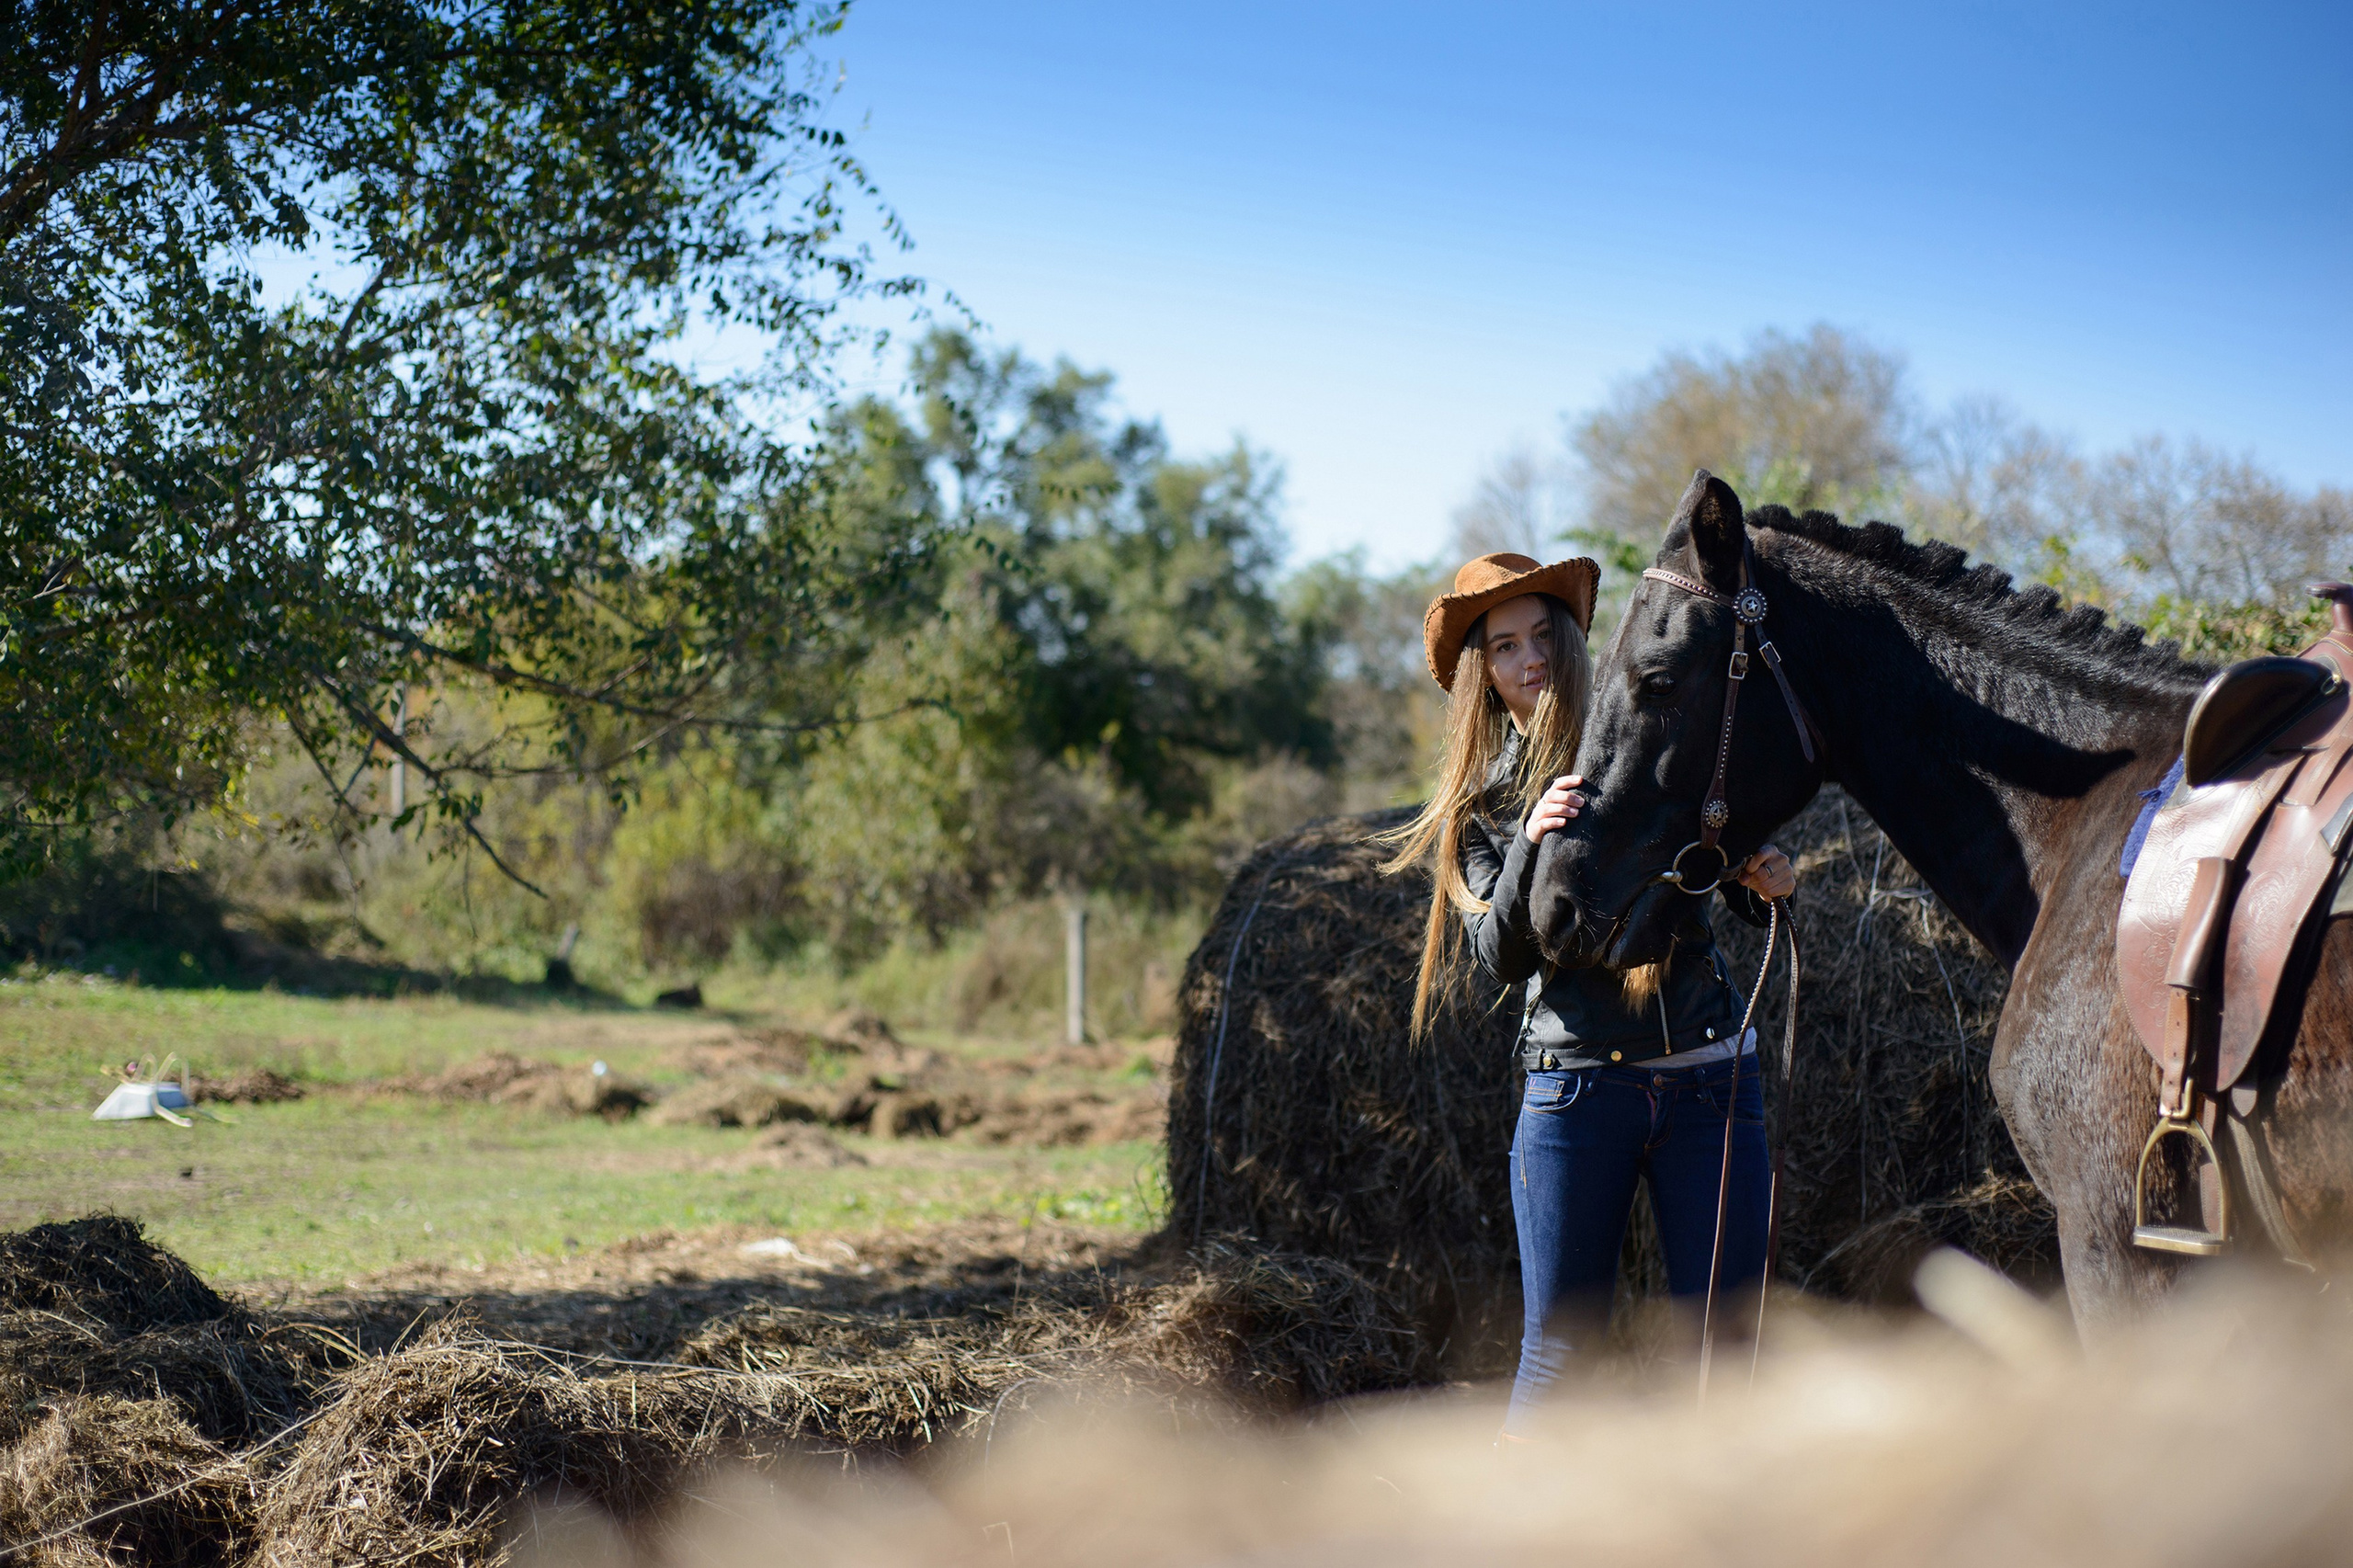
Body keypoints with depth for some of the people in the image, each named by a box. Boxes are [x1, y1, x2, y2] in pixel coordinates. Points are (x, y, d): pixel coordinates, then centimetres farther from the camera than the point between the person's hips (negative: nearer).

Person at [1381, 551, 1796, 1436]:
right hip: (1574, 1084, 0)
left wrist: (1770, 886, -13)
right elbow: (1499, 958, -5)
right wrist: (1529, 846, -21)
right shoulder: (1482, 800, 8)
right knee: (1560, 1345, 0)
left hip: (1708, 1073, 1)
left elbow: (1744, 895, 10)